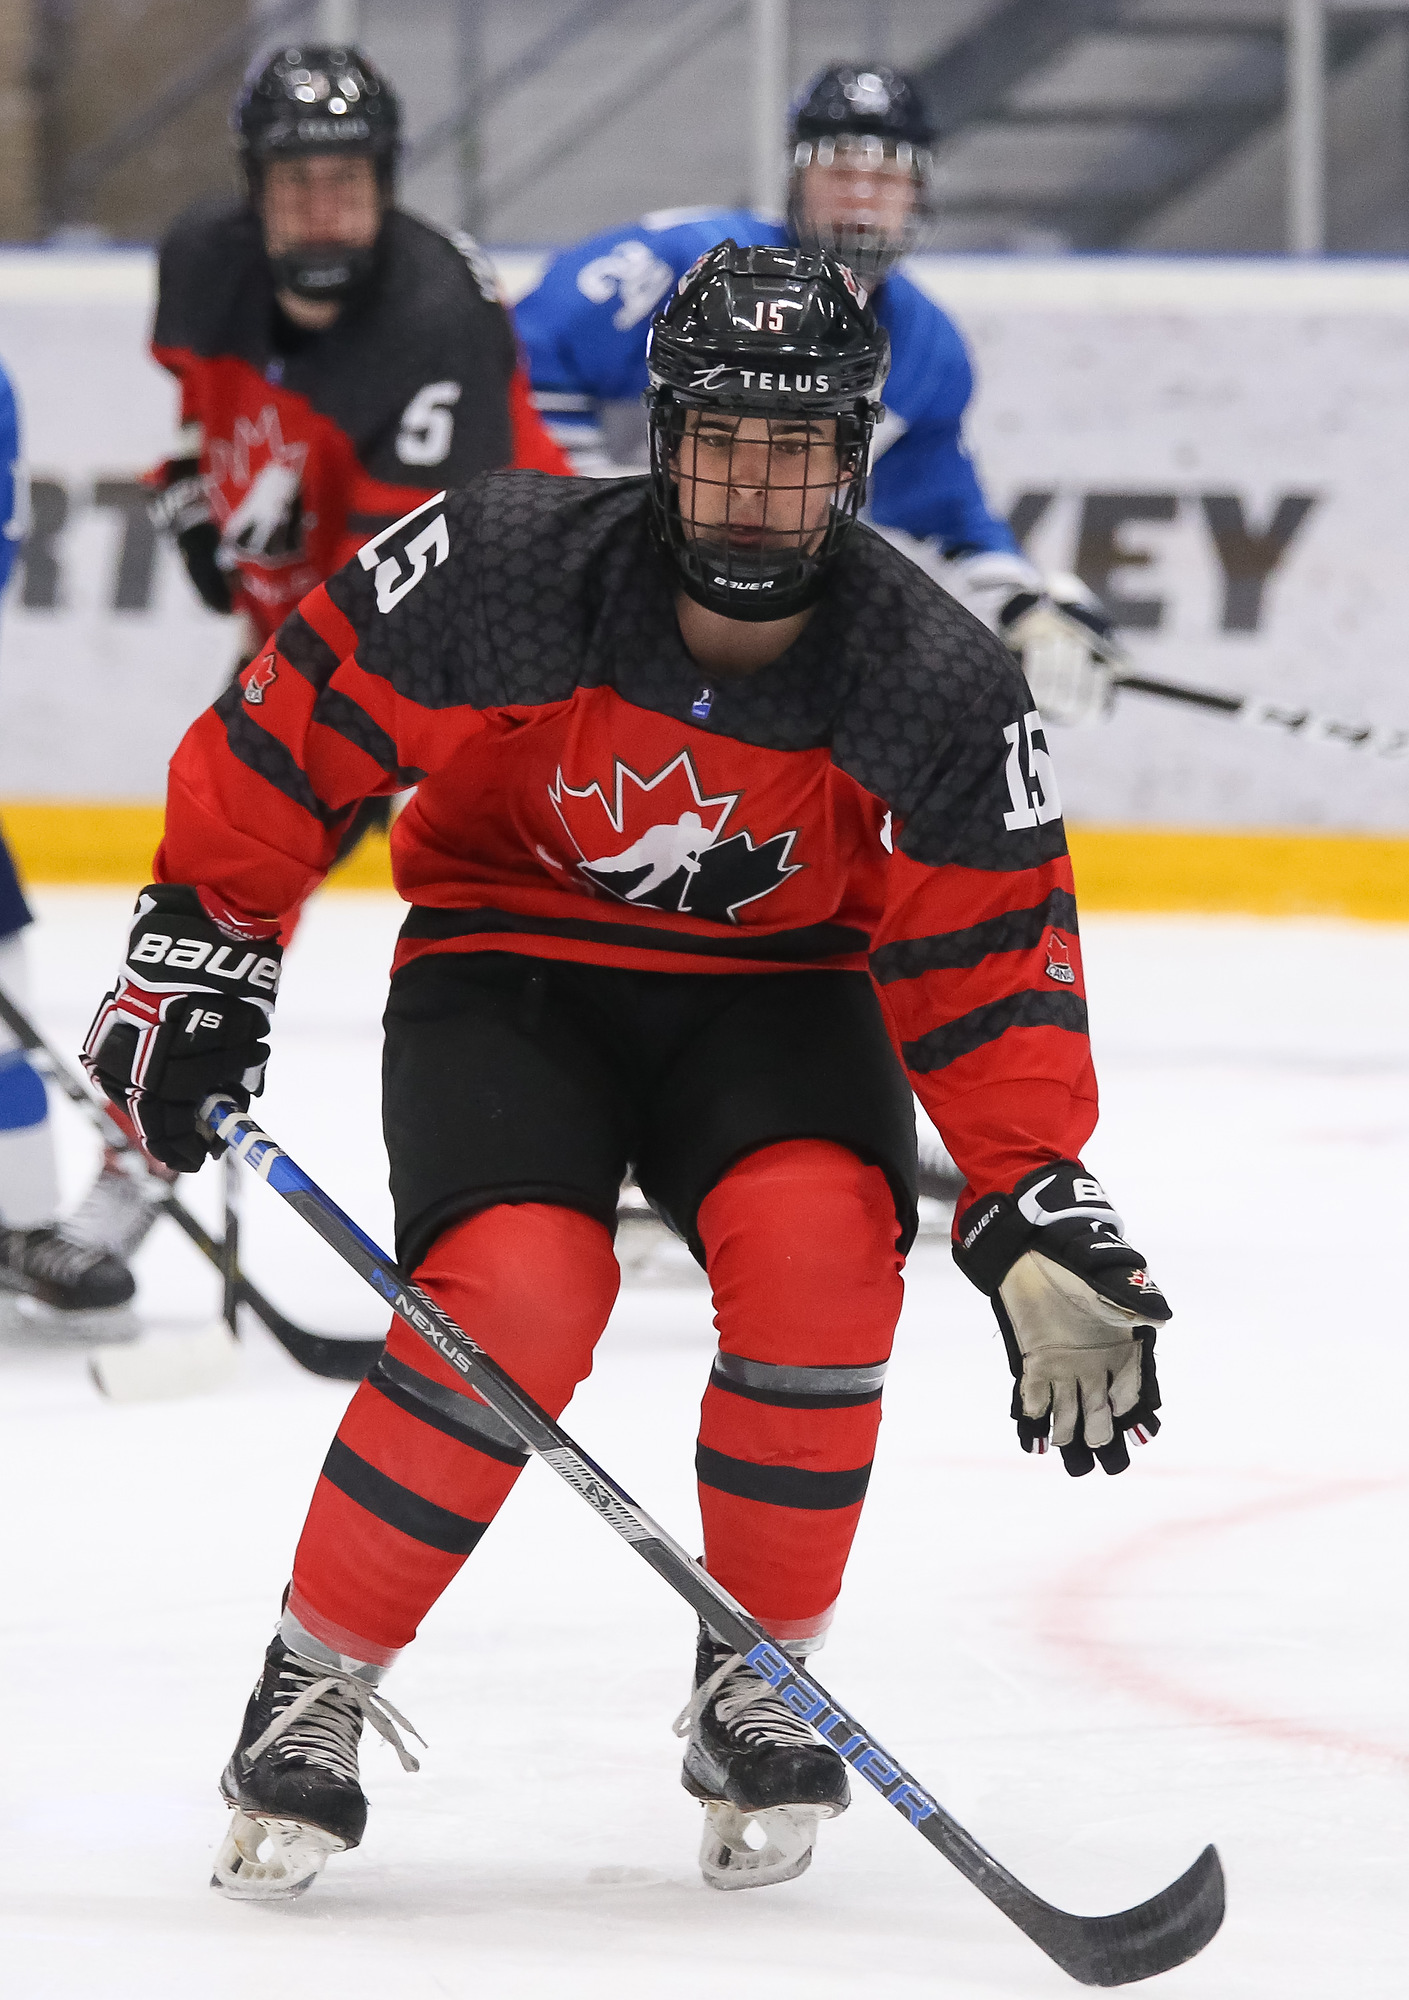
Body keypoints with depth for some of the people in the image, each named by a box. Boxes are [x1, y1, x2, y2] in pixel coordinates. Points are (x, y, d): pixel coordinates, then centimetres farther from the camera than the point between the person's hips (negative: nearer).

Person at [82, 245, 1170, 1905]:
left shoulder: (941, 691, -19)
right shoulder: (499, 575, -24)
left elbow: (991, 963, -13)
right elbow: (294, 723, -10)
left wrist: (1038, 1216, -21)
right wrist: (199, 949, -5)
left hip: (774, 988, 2)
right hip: (508, 961, -1)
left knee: (819, 1242, -28)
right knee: (518, 1300, -26)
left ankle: (756, 1691, -6)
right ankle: (313, 1685, -5)